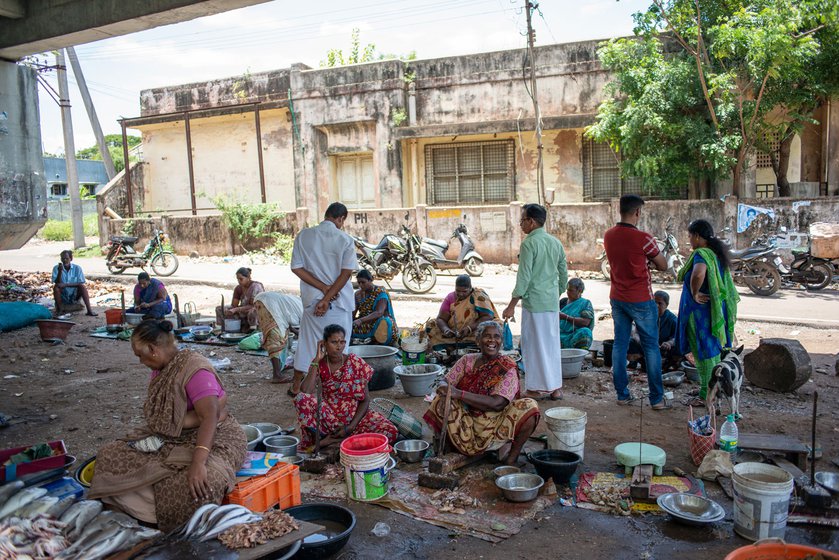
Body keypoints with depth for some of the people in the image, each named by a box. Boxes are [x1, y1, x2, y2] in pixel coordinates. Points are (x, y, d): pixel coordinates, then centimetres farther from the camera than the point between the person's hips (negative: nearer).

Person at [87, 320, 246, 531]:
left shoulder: (194, 369, -21)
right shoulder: (160, 369, 6)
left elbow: (210, 416, -33)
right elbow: (158, 414, 4)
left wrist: (198, 462, -45)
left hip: (212, 437, -8)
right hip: (169, 439, 9)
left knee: (197, 485, -37)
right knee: (111, 456, -3)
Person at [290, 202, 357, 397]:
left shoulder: (303, 236, 0)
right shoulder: (345, 240, -7)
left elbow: (296, 268, -4)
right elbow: (347, 272, -15)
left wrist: (324, 288, -8)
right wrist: (328, 298, -15)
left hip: (312, 299, 3)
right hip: (340, 301, -3)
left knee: (308, 341, 16)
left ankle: (296, 387, 29)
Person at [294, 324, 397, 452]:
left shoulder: (355, 363, -5)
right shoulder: (319, 365, -3)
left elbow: (365, 400, -3)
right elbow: (305, 392, -22)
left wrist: (351, 427, -16)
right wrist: (317, 360, -17)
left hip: (354, 417, 1)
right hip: (328, 417, -1)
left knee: (390, 432, -26)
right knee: (301, 398, -29)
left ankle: (333, 440, -17)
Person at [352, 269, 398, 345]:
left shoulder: (380, 293, -9)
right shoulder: (358, 294, 10)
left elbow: (379, 313, -24)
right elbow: (352, 312, 4)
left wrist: (361, 320, -36)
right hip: (364, 325, 5)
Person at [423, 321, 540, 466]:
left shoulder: (508, 368, -7)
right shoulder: (467, 360, 5)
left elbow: (497, 403, -19)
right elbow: (445, 383, 0)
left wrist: (459, 394, -27)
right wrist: (446, 395, -27)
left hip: (495, 427, -1)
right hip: (467, 424, 2)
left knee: (529, 407, -25)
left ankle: (512, 456, -8)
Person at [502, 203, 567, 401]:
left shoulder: (529, 244, -13)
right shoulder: (556, 243, 10)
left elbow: (524, 278, -16)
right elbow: (564, 275, 14)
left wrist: (511, 306, -12)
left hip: (534, 303, -7)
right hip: (552, 303, 7)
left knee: (533, 345, 2)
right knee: (552, 343, 13)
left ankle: (536, 388, 8)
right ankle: (555, 387, 18)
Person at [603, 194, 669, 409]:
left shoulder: (609, 236, 1)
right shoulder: (643, 238, -18)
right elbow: (663, 266, -6)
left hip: (617, 298, 6)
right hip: (641, 300, -5)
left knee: (619, 345, 11)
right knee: (651, 347, 4)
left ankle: (622, 394, 16)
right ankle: (657, 398, 10)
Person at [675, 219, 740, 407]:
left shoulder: (701, 254, -20)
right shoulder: (717, 253, 9)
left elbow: (698, 274, -42)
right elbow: (727, 277, 24)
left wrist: (694, 293, -25)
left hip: (701, 310, -9)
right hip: (716, 310, 9)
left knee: (704, 351, 0)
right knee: (714, 349, 18)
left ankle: (706, 395, 8)